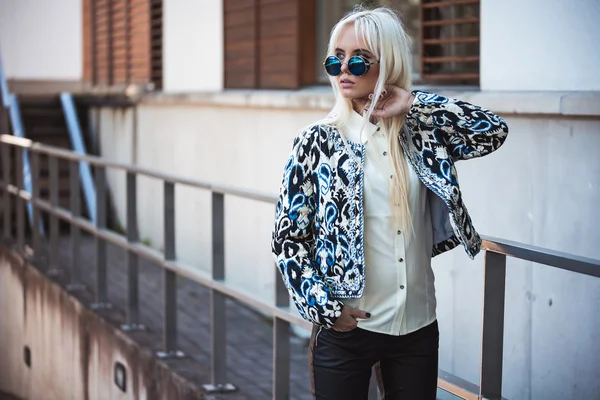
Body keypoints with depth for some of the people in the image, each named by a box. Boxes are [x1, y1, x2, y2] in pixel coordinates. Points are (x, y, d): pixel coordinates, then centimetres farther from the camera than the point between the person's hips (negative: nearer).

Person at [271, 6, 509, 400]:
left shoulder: (421, 135, 3)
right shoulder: (318, 142, -3)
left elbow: (494, 131, -7)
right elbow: (288, 237, -1)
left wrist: (414, 105, -10)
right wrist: (324, 305, -11)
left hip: (417, 326, 2)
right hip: (345, 326, -2)